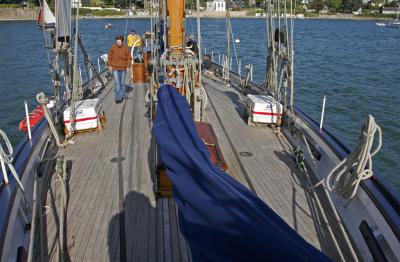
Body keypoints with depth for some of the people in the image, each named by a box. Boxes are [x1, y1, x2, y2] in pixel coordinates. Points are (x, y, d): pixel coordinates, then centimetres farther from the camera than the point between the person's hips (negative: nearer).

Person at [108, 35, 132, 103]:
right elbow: (110, 56, 6)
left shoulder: (126, 48, -6)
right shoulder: (113, 47, -5)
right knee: (117, 83, -8)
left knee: (122, 82, 13)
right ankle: (118, 98, -4)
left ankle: (123, 95, 34)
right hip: (115, 68, -1)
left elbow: (129, 58, 2)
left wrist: (128, 66, -5)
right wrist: (109, 65, 5)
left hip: (123, 68, 1)